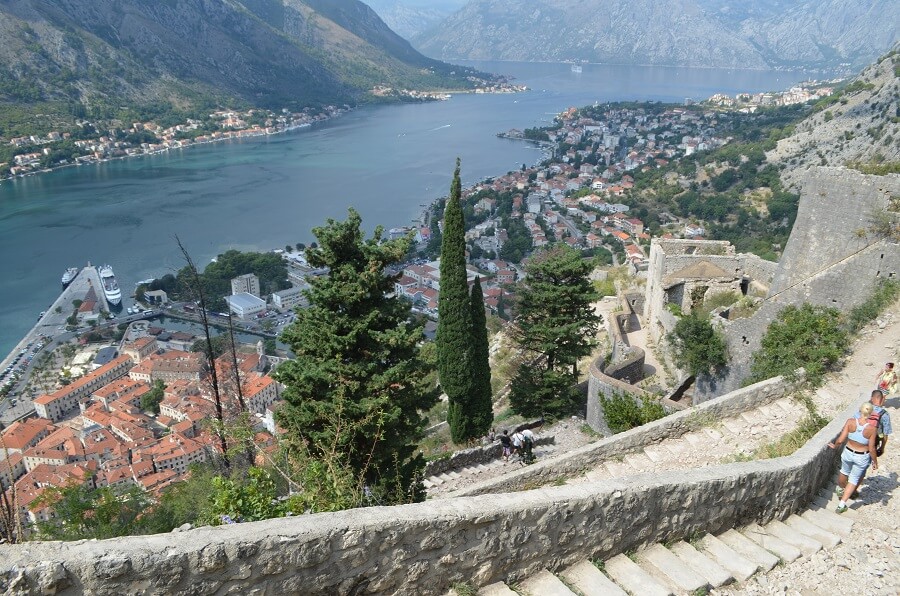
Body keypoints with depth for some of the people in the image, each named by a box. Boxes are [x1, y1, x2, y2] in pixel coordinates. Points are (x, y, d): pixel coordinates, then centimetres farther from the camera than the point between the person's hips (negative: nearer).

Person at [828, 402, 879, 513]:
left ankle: (843, 490, 56)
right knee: (854, 480, 14)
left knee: (844, 472, 30)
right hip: (862, 457, -2)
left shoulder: (850, 421, -20)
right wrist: (875, 462, 1)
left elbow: (840, 439, -18)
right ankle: (841, 504, 14)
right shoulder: (871, 429, -23)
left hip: (848, 453, 2)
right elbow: (871, 449, -16)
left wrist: (834, 445, 3)